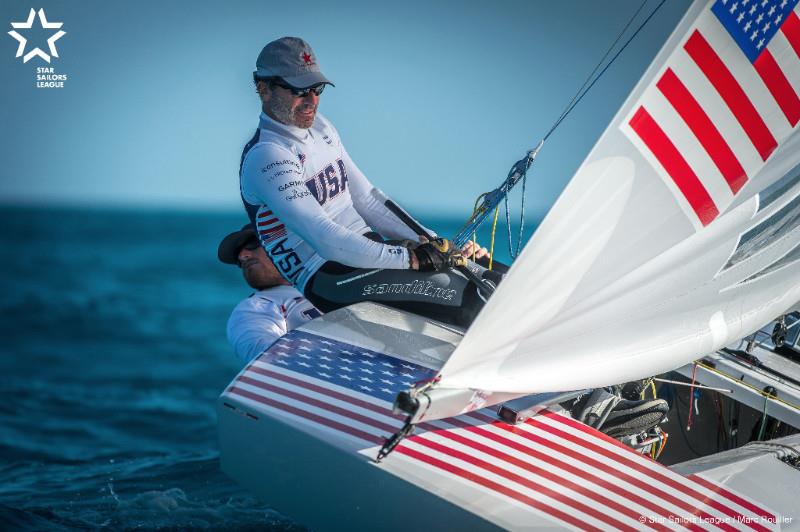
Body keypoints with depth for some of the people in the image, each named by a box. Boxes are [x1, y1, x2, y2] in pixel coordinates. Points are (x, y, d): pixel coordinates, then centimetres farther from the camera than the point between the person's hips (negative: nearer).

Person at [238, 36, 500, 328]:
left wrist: (429, 243, 4)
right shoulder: (266, 157, -15)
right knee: (470, 299, -25)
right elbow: (326, 241, -23)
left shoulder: (320, 128, 14)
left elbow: (366, 198, 16)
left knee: (492, 283, -4)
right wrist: (411, 258, -23)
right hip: (327, 278, -9)